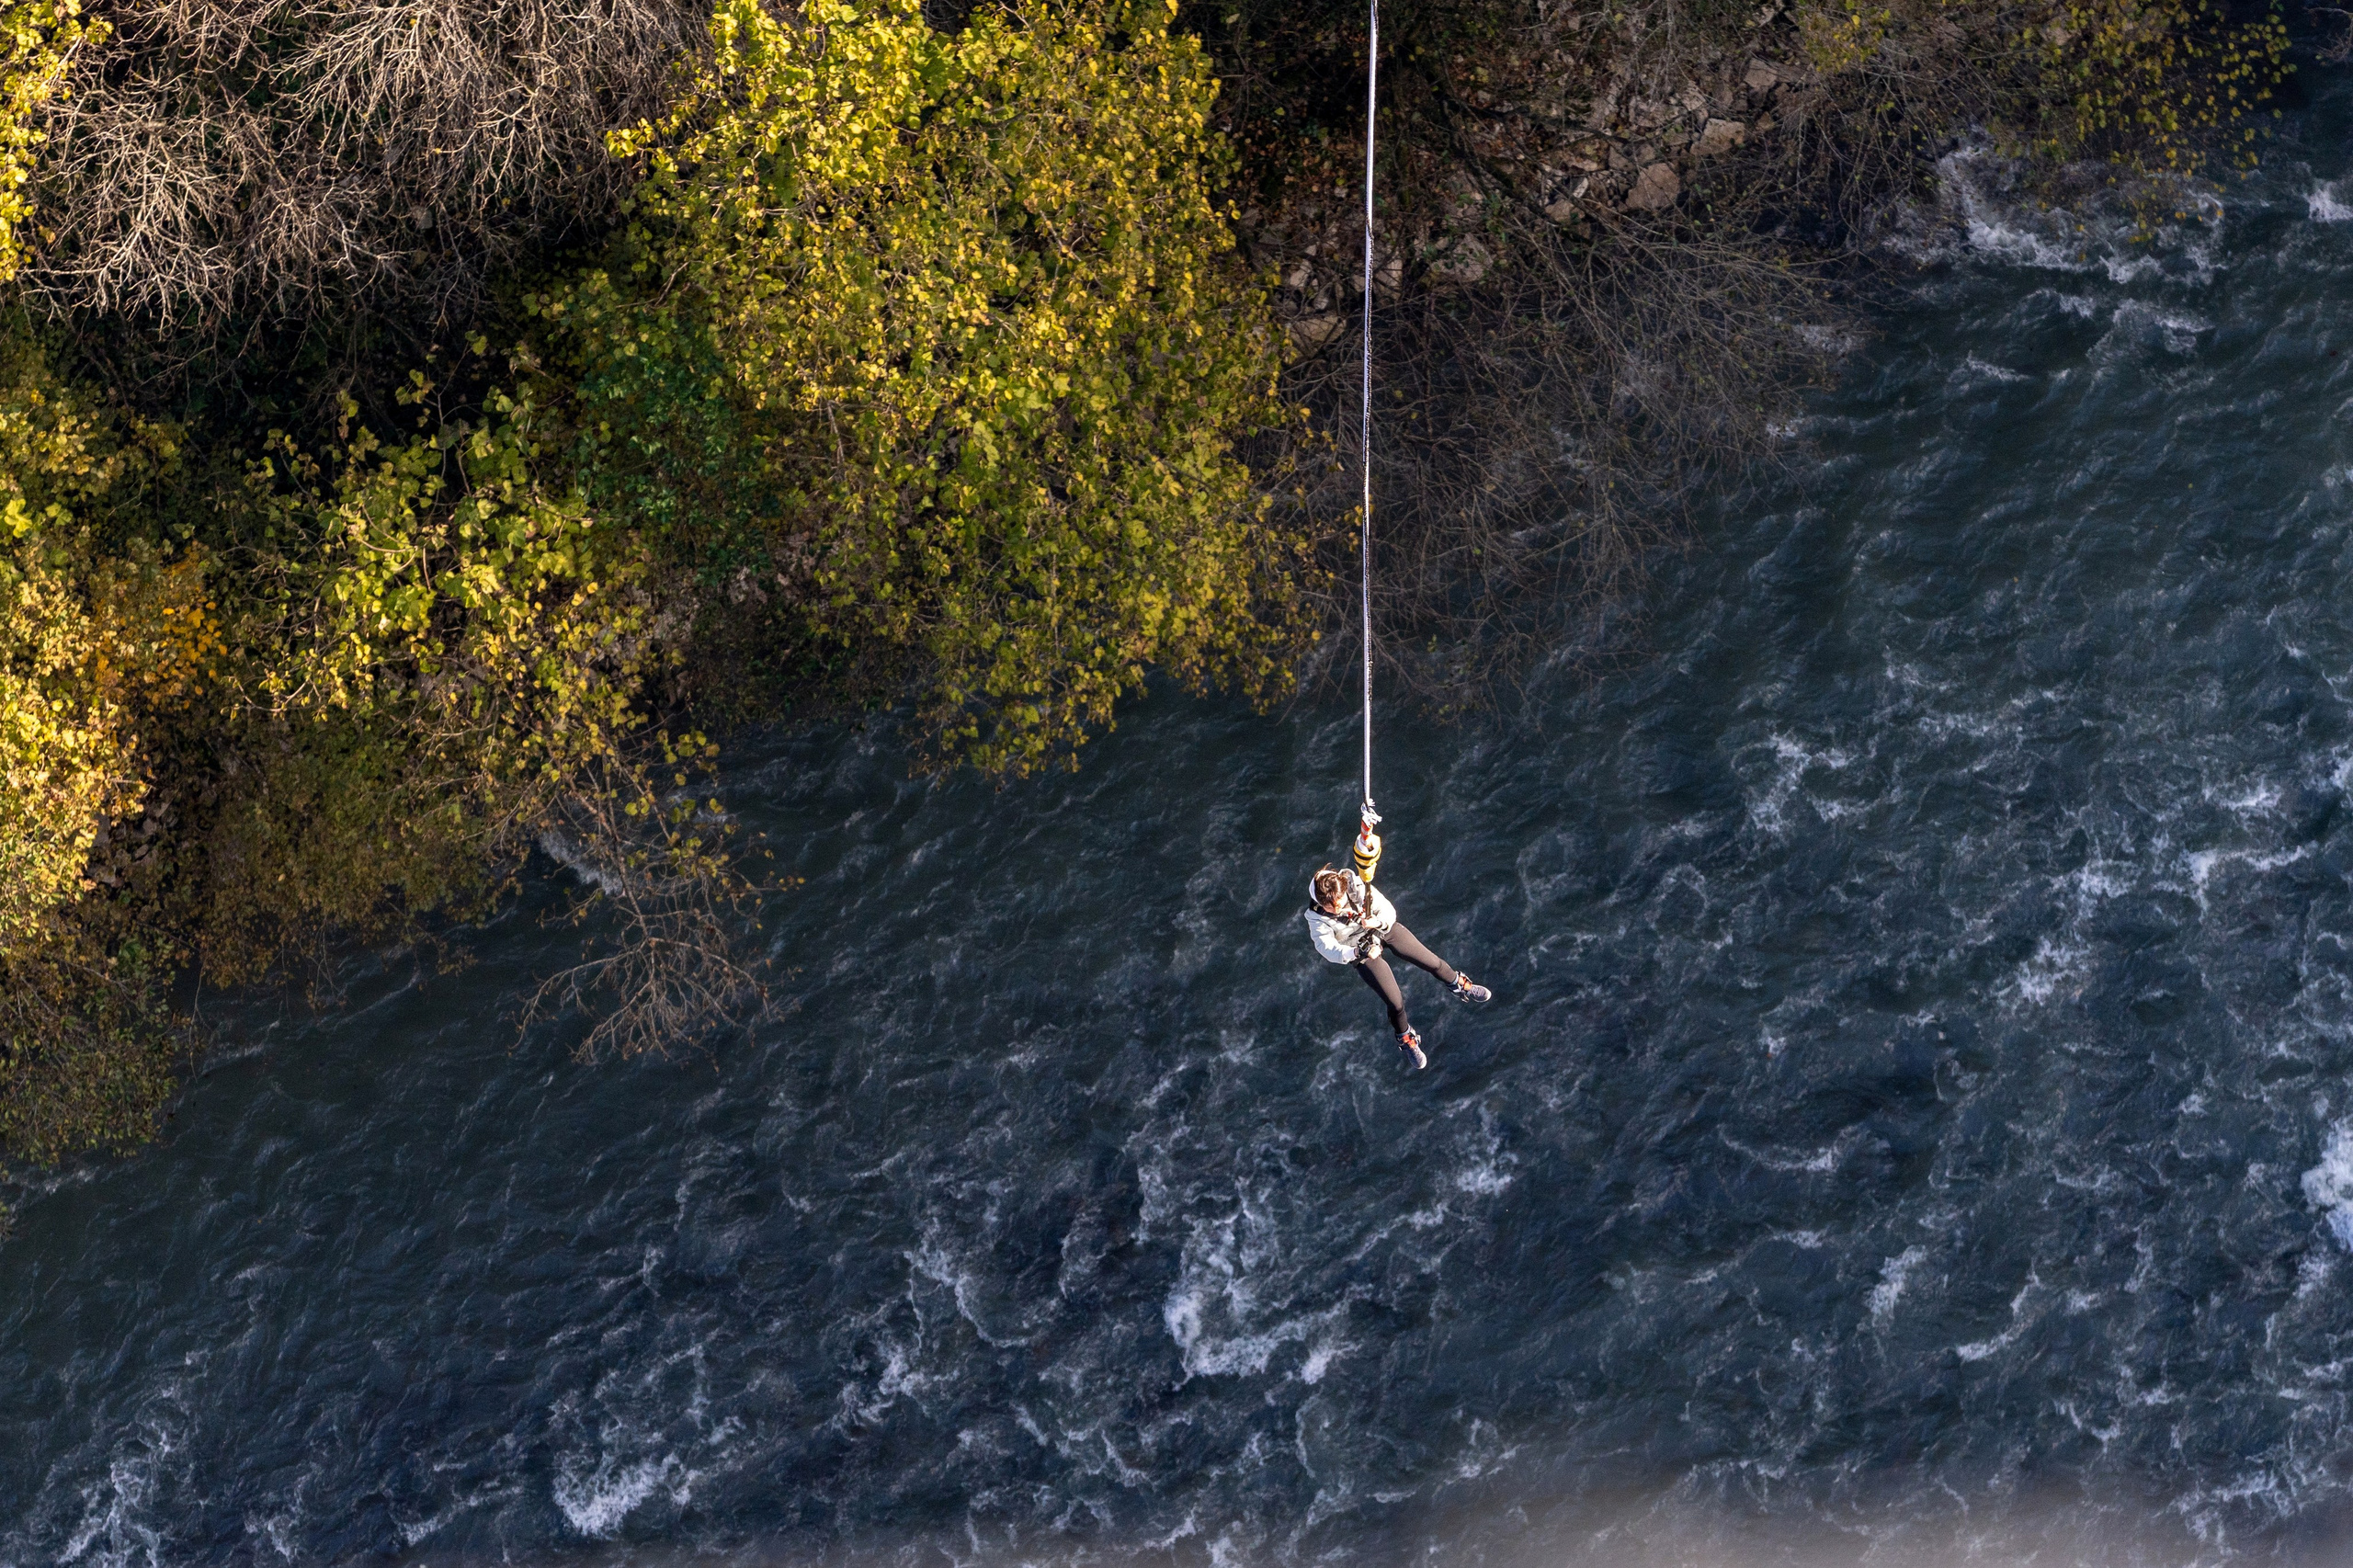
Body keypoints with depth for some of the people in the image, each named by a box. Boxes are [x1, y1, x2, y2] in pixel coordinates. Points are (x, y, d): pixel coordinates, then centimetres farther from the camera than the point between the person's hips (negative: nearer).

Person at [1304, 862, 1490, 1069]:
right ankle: (1405, 1039, 27)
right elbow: (1328, 948, -36)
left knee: (1433, 962, 8)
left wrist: (1379, 921, -42)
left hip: (1385, 929, 2)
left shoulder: (1359, 887, -27)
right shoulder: (1317, 918, -28)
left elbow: (1388, 910, -18)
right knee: (1395, 1003, -5)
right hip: (1361, 949, -2)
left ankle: (1460, 986, 42)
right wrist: (1359, 952, -51)